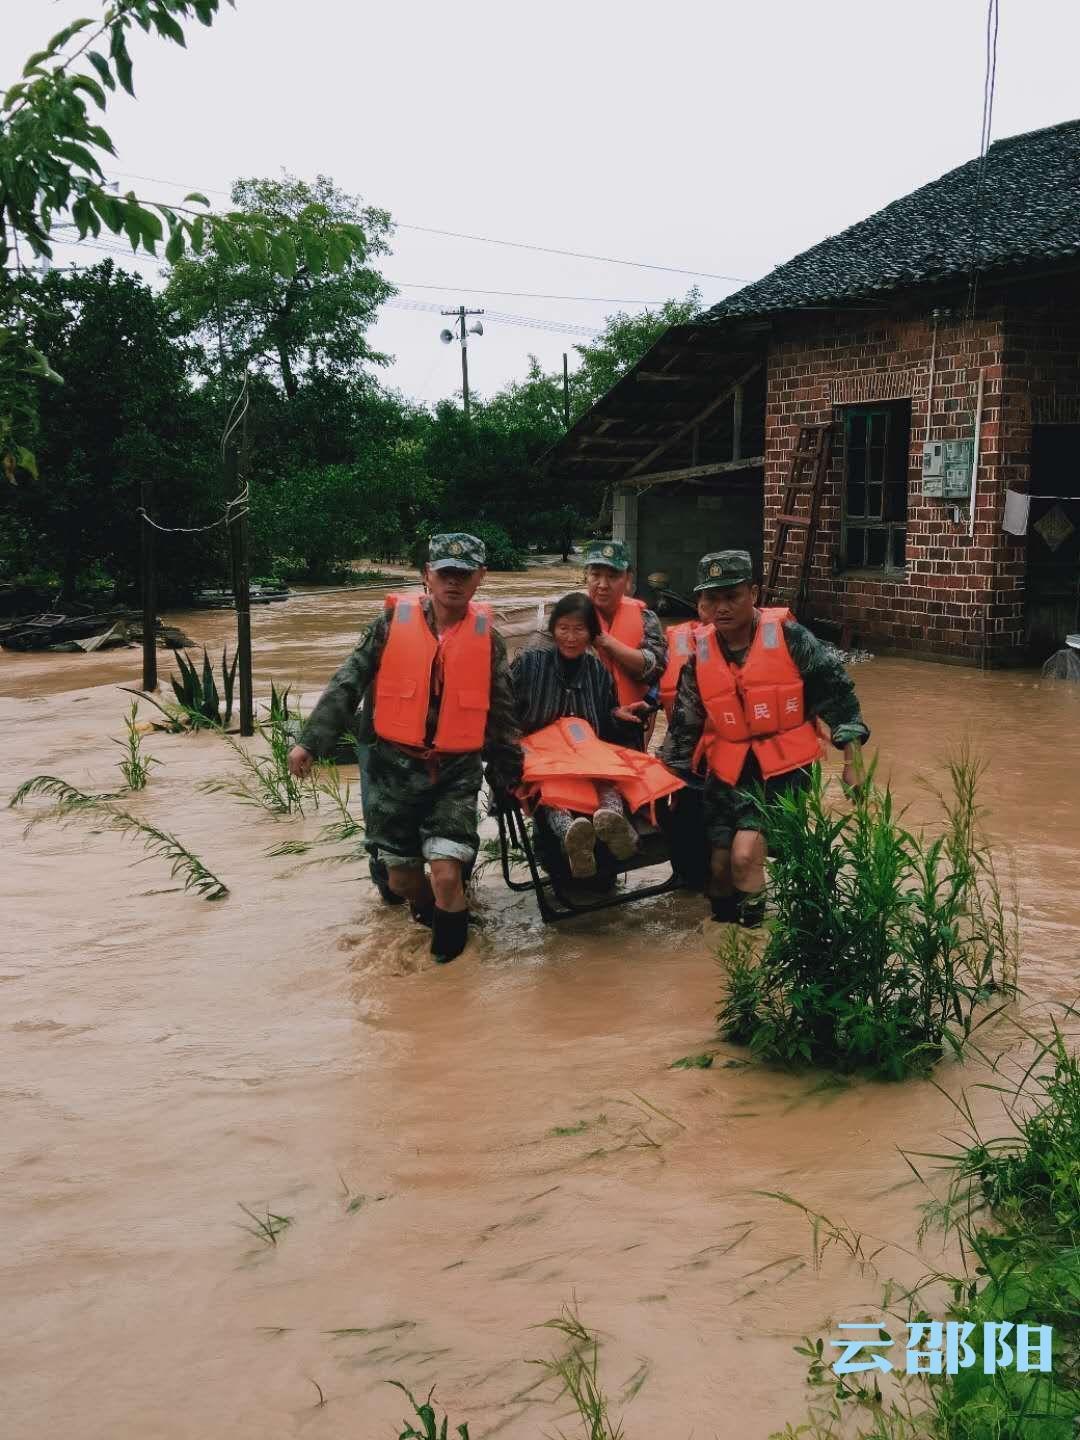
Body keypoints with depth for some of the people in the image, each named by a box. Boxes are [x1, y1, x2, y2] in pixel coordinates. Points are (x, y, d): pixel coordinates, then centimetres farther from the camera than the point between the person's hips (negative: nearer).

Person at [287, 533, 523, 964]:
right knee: (401, 879, 8)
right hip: (395, 768, 1)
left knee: (446, 874, -15)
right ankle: (431, 906, 42)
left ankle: (450, 938, 14)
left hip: (456, 773, -1)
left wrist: (509, 774, 13)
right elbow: (346, 685, -4)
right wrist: (311, 741, -10)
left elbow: (501, 713, 9)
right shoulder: (392, 623, -3)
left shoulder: (487, 638, 1)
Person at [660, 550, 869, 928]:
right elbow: (684, 725, 11)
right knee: (720, 863, 4)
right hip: (728, 772, 4)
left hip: (785, 769, -4)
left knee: (744, 854, -21)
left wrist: (852, 760, -4)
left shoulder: (788, 637, -10)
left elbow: (836, 691, -4)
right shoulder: (700, 654, 2)